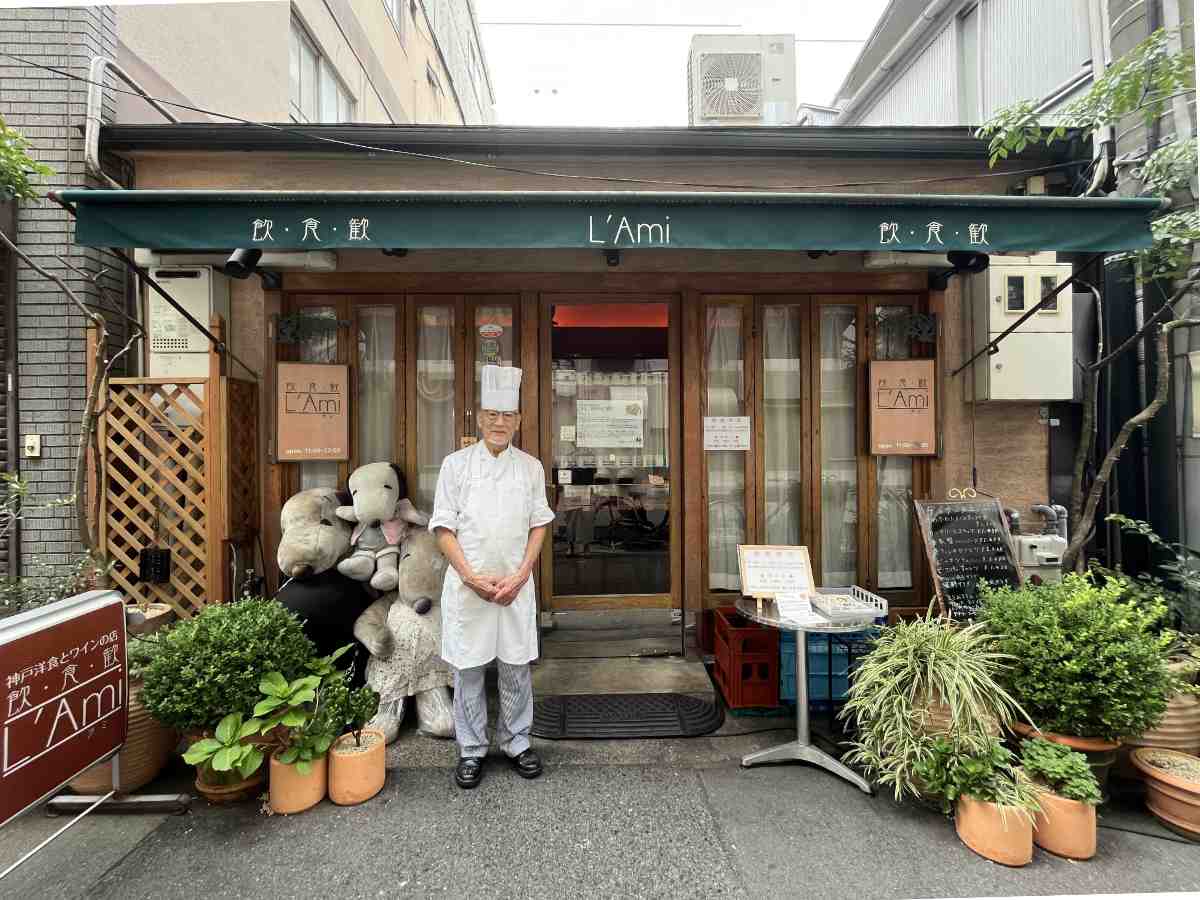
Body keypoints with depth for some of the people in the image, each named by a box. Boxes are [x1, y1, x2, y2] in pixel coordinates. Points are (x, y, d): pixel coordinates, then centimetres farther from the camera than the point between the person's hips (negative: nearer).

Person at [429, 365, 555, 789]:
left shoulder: (531, 467, 3)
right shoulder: (456, 464, -2)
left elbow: (538, 526, 4)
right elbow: (444, 528, -3)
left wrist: (519, 577, -7)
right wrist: (473, 578, -12)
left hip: (516, 584, 1)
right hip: (467, 585, -1)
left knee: (517, 666, 11)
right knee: (468, 669, 9)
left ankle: (516, 741, 31)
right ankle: (472, 749, 28)